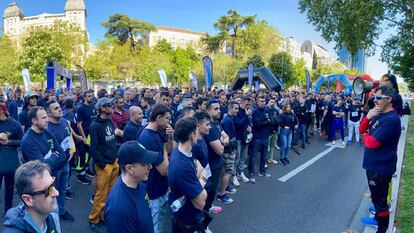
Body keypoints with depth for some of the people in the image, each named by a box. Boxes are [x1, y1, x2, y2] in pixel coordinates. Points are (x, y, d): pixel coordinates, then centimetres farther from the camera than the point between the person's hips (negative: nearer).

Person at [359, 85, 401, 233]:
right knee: (377, 195, 25)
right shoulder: (378, 114, 5)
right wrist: (368, 117, -11)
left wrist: (366, 136, -5)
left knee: (379, 198, 5)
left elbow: (371, 143, -28)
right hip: (374, 164, 9)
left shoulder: (391, 119, -25)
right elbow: (362, 130, 7)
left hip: (381, 167, -9)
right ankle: (378, 218, 44)